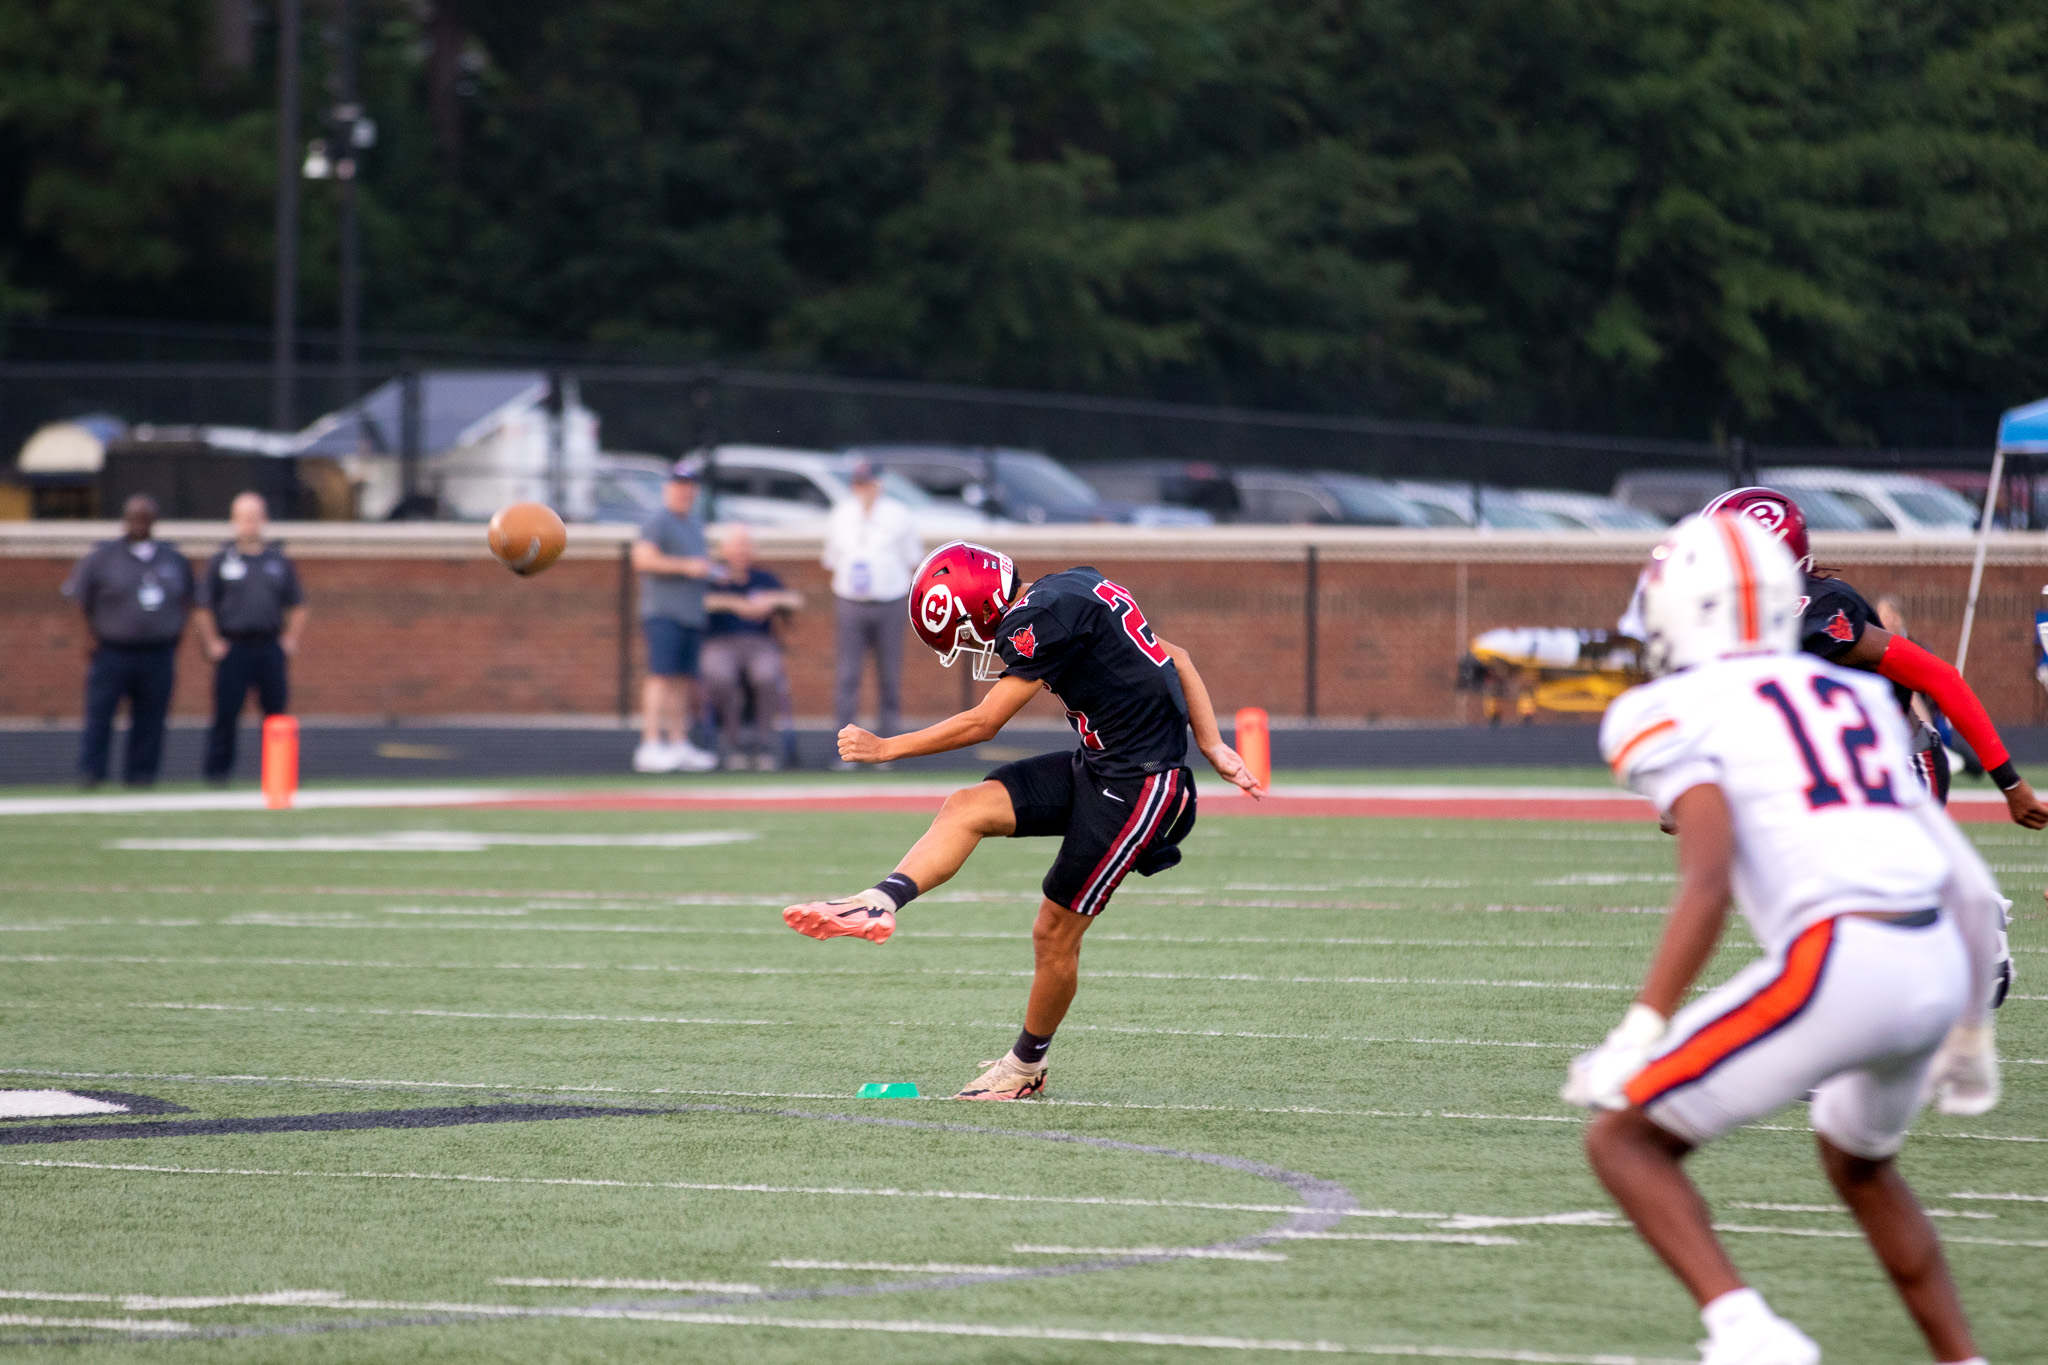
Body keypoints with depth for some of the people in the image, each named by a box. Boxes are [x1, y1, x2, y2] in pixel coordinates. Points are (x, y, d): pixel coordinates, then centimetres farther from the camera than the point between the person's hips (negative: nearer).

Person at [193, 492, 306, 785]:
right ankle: (217, 769, 2)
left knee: (277, 710, 1)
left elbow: (297, 605, 18)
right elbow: (201, 607, 5)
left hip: (270, 648, 2)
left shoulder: (279, 561, 12)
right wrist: (212, 643, -2)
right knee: (226, 712, -5)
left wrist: (290, 638, 7)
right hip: (233, 648, -2)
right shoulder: (221, 560, 4)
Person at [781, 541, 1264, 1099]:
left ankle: (1026, 1067, 19)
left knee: (1056, 932, 1)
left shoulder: (1045, 619, -20)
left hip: (1140, 787, -10)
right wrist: (1212, 747, 12)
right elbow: (1177, 660, 14)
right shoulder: (1071, 593, 10)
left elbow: (982, 724, -15)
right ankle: (878, 905, -22)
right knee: (969, 808, -7)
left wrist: (884, 748, -6)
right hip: (1095, 765, 10)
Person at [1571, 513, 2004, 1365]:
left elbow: (1708, 884, -12)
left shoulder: (1676, 714, 5)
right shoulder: (1856, 699, 25)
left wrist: (1639, 1035, -14)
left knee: (1624, 1140, 5)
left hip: (1834, 964, -7)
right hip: (1940, 967, 7)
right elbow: (1970, 887, 23)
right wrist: (1969, 1032, 34)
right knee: (1857, 1159, 34)